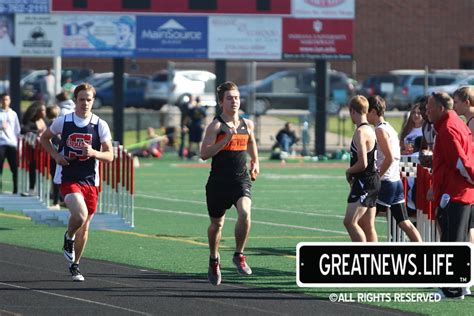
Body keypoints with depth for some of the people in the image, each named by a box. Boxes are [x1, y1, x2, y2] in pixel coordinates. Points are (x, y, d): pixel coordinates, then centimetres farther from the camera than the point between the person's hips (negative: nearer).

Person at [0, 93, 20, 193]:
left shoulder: (13, 114, 14)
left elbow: (17, 130, 15)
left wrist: (19, 143, 8)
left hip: (12, 144, 2)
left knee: (15, 168, -3)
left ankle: (16, 189, 2)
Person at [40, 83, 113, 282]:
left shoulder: (100, 125, -1)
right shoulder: (63, 121, -1)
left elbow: (109, 156, -1)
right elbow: (44, 138, 16)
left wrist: (94, 153, -22)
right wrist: (56, 155, -2)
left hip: (90, 181, 3)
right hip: (68, 178, -2)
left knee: (85, 226, 9)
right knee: (80, 215, -26)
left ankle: (75, 266, 27)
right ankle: (69, 238, 8)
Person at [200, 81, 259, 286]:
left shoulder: (247, 124, 7)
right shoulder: (216, 126, -7)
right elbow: (204, 154, -17)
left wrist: (255, 161, 23)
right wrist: (226, 139, -24)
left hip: (241, 179, 2)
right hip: (219, 181, -2)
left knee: (245, 212, -25)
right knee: (216, 223, 11)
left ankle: (239, 255, -9)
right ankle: (214, 260, 36)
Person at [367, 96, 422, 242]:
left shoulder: (380, 130, -12)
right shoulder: (390, 128, 17)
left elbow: (389, 157, -20)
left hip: (385, 183, -9)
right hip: (396, 181, 9)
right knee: (404, 222, 7)